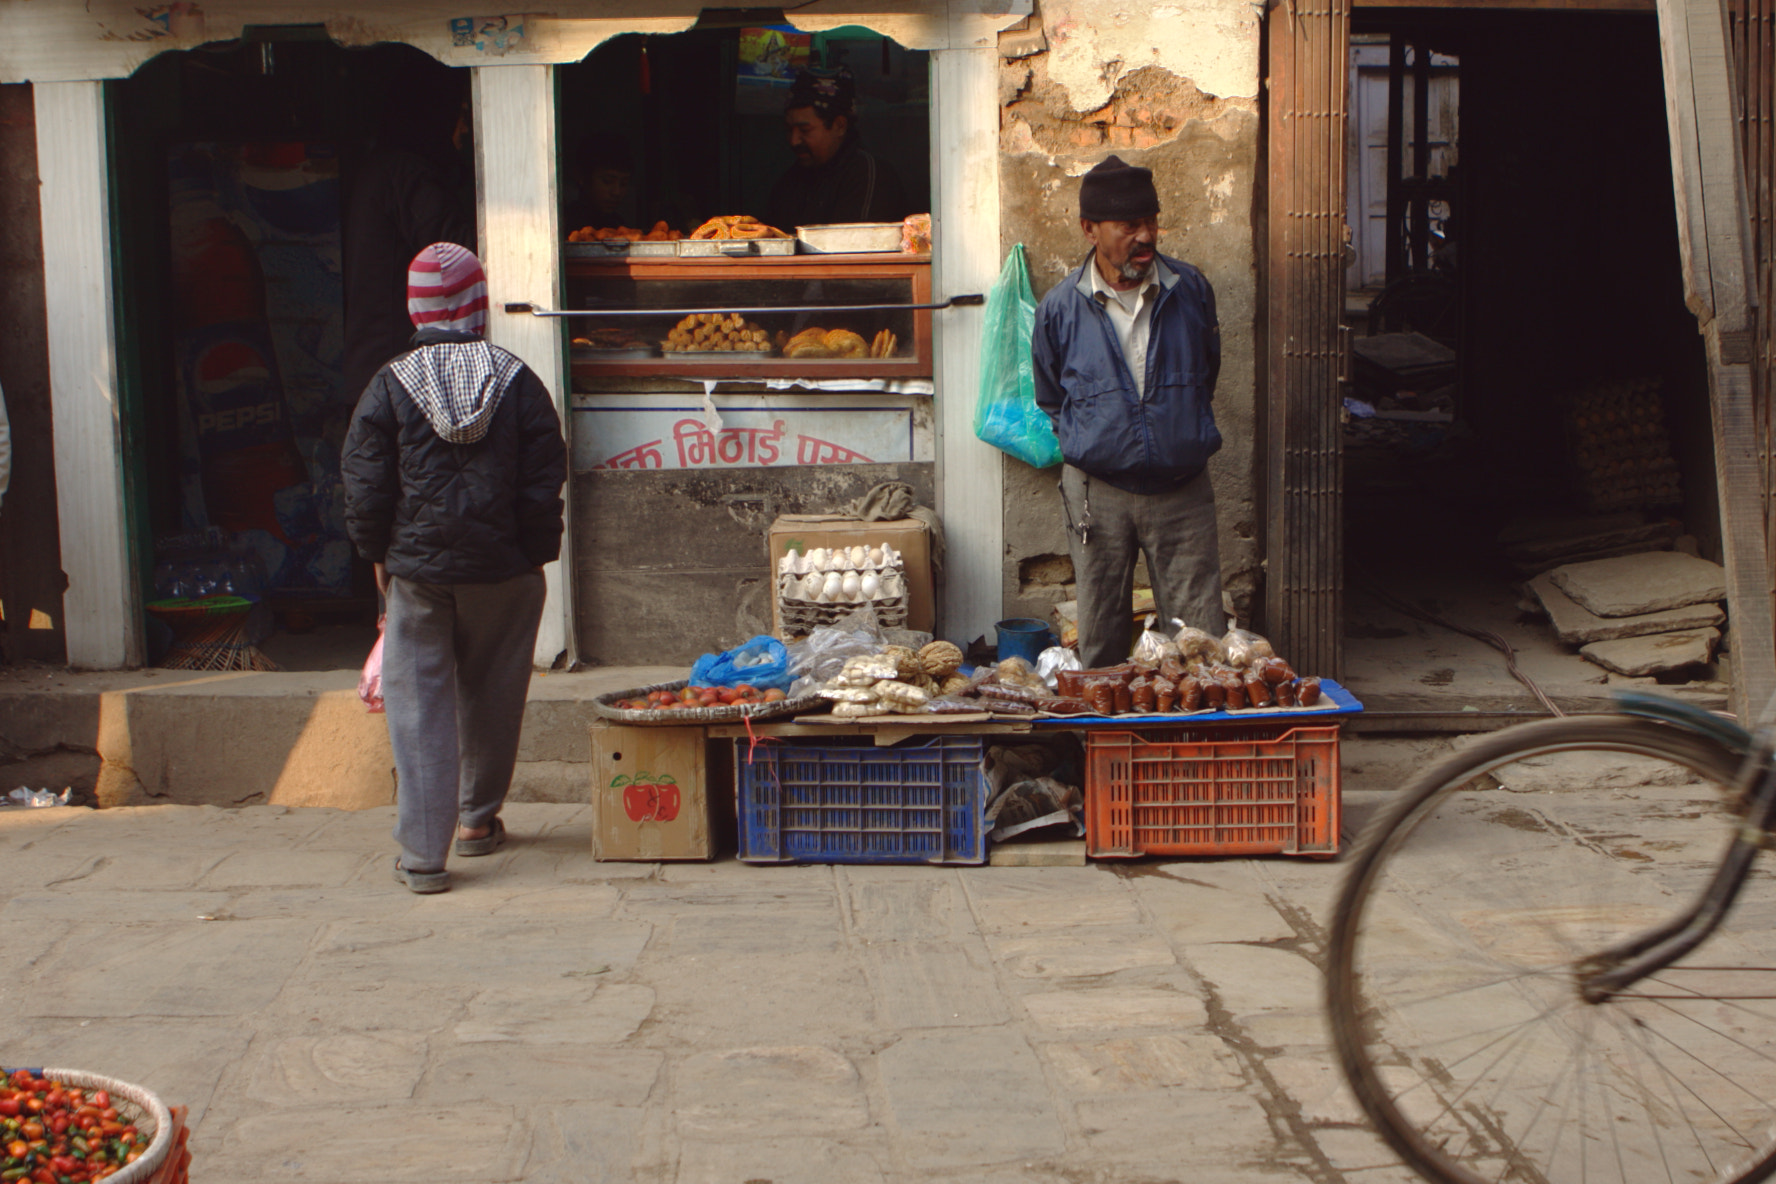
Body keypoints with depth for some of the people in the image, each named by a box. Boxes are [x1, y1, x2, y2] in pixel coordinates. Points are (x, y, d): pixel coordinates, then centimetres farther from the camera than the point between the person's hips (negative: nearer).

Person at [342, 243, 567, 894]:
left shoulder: (390, 385, -6)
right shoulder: (517, 381, -4)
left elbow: (365, 485, -3)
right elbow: (544, 480, -2)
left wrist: (379, 554, 11)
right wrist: (536, 553, 9)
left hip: (418, 570, -1)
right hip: (503, 570, 2)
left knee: (419, 701, 2)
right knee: (490, 695, 18)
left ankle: (422, 853, -2)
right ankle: (479, 820, 34)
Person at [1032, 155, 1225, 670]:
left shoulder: (1191, 290, 0)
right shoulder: (1059, 308, -3)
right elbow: (1050, 400, 13)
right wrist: (1087, 443, 9)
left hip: (1183, 489, 1)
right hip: (1097, 491, -1)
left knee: (1202, 636, 0)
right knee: (1100, 640, 8)